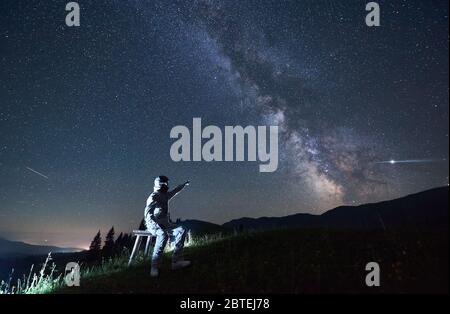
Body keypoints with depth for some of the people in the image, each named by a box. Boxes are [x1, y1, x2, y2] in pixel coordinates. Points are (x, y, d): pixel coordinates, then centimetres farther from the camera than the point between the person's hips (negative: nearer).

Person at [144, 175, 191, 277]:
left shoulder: (165, 196, 14)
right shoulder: (153, 197, -9)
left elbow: (175, 191, 35)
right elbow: (147, 214, -16)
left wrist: (184, 184, 50)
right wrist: (156, 225, -30)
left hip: (165, 224, 8)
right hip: (153, 225, -8)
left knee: (181, 230, -16)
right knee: (163, 235, -38)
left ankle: (177, 260, -24)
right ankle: (154, 267, -38)